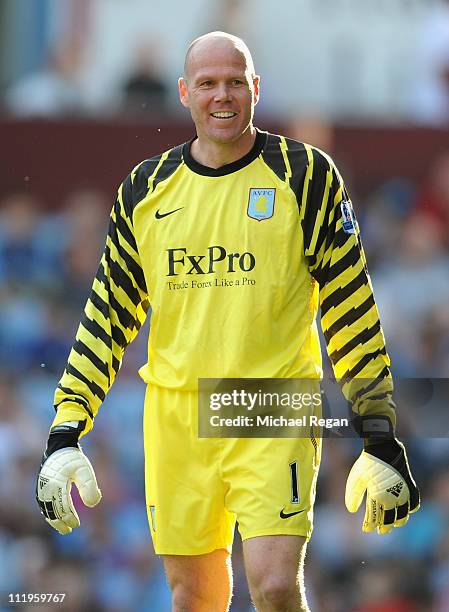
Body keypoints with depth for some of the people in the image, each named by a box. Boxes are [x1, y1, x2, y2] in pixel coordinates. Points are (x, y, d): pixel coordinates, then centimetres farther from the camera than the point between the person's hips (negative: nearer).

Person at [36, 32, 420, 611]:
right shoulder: (145, 189, 8)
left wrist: (380, 439, -3)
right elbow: (108, 312, 12)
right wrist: (64, 433, 4)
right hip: (174, 414, 3)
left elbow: (349, 305, 1)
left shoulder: (305, 176, -1)